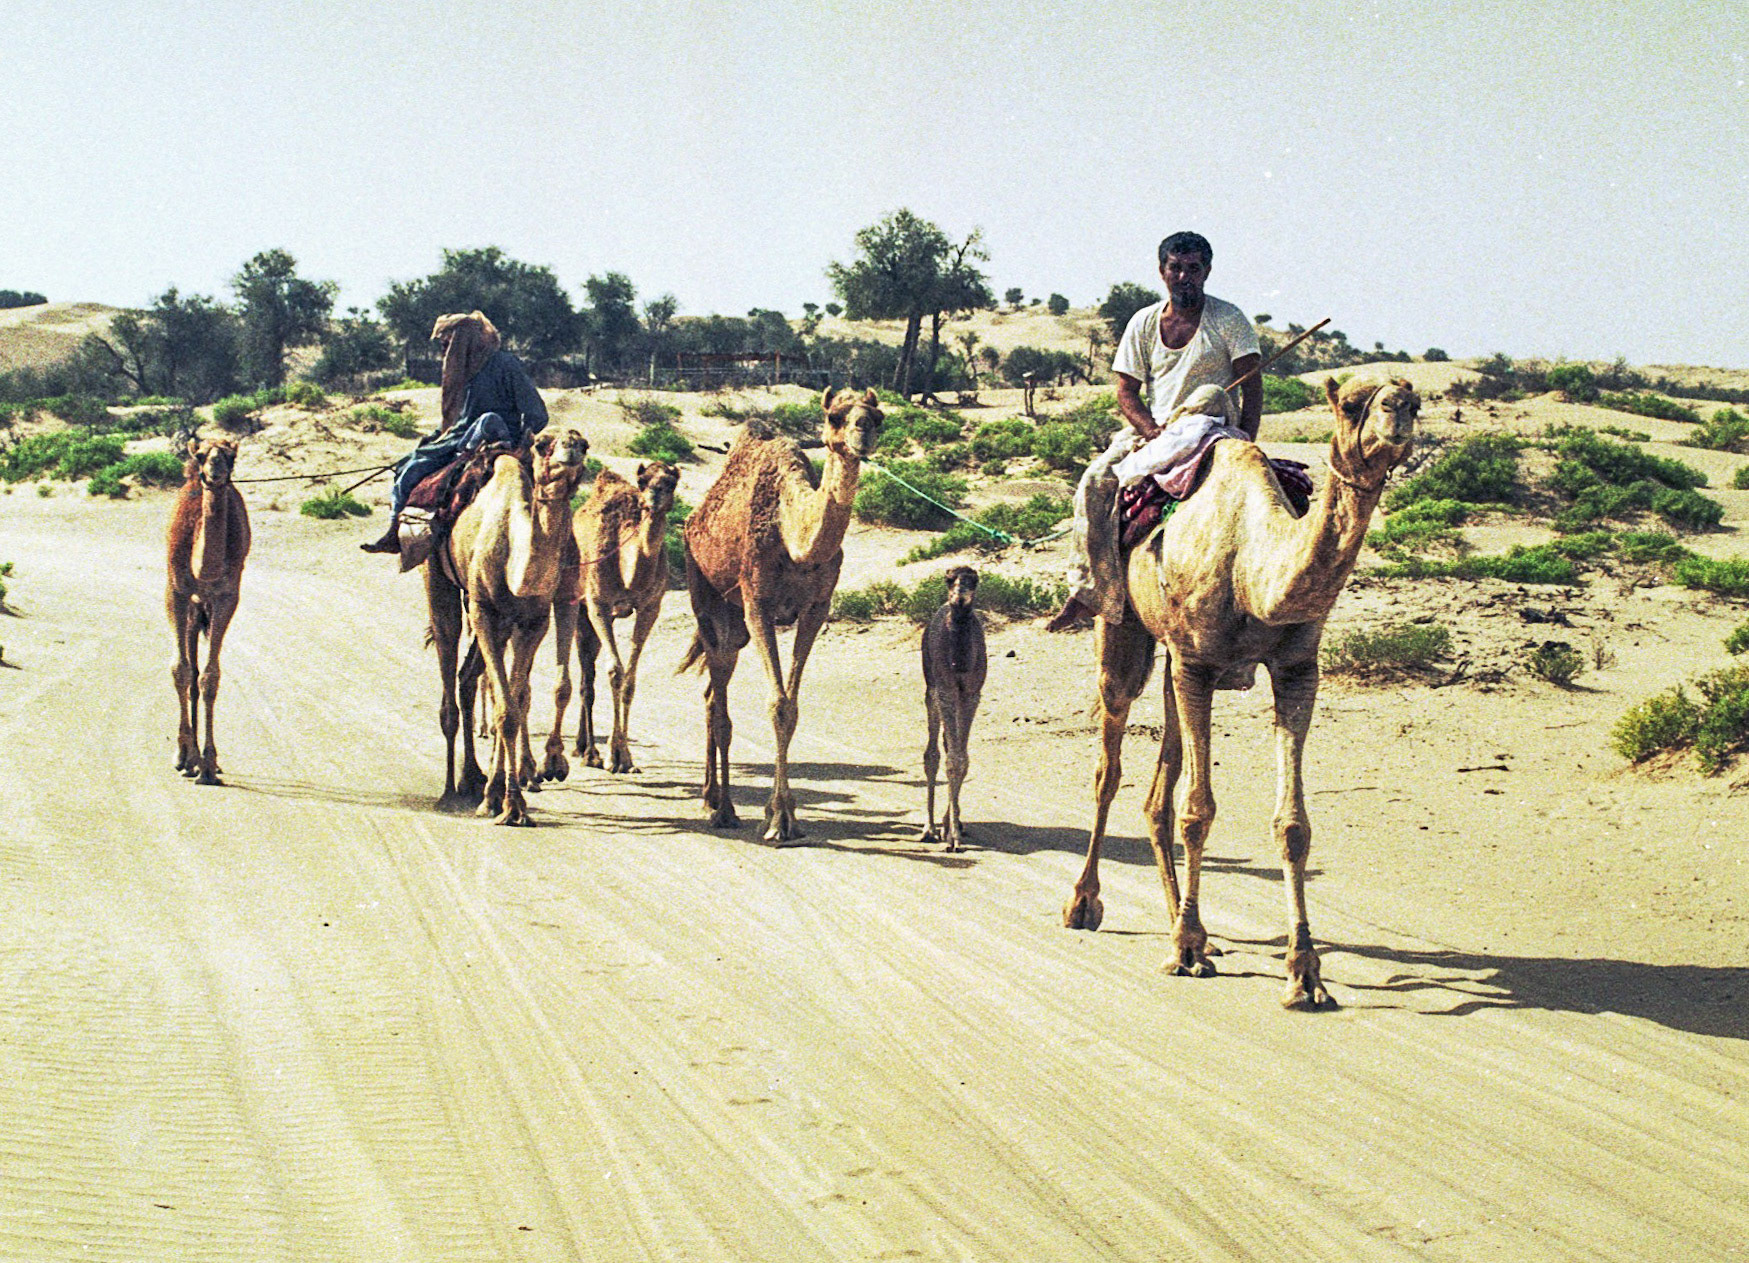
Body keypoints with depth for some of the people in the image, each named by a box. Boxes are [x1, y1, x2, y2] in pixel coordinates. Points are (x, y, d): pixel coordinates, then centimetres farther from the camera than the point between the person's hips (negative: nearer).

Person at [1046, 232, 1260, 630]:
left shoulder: (1228, 319, 0)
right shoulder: (1144, 323, 9)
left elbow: (1252, 388, -3)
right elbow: (1127, 392, 7)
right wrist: (1154, 432, -12)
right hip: (1153, 428, 3)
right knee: (1095, 484, -21)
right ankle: (1087, 592, -18)